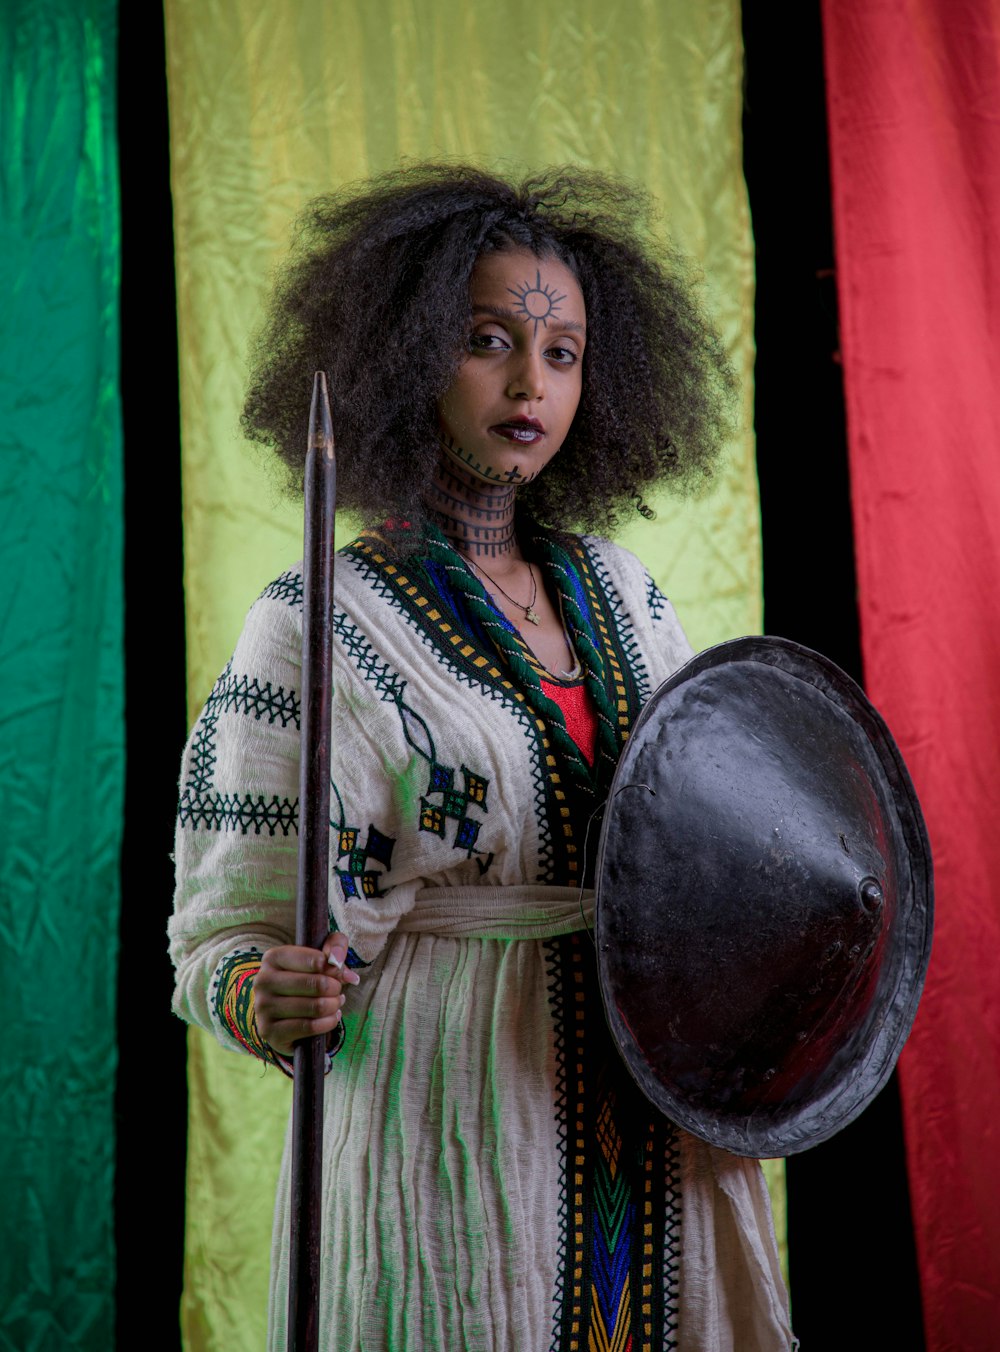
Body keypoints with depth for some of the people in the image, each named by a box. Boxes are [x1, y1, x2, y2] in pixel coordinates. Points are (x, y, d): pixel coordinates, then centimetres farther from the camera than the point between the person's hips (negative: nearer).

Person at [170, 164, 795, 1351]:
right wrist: (267, 997, -31)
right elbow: (232, 929, -11)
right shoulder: (316, 628, -11)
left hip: (658, 1131, 5)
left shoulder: (620, 593, 6)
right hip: (457, 1141, -5)